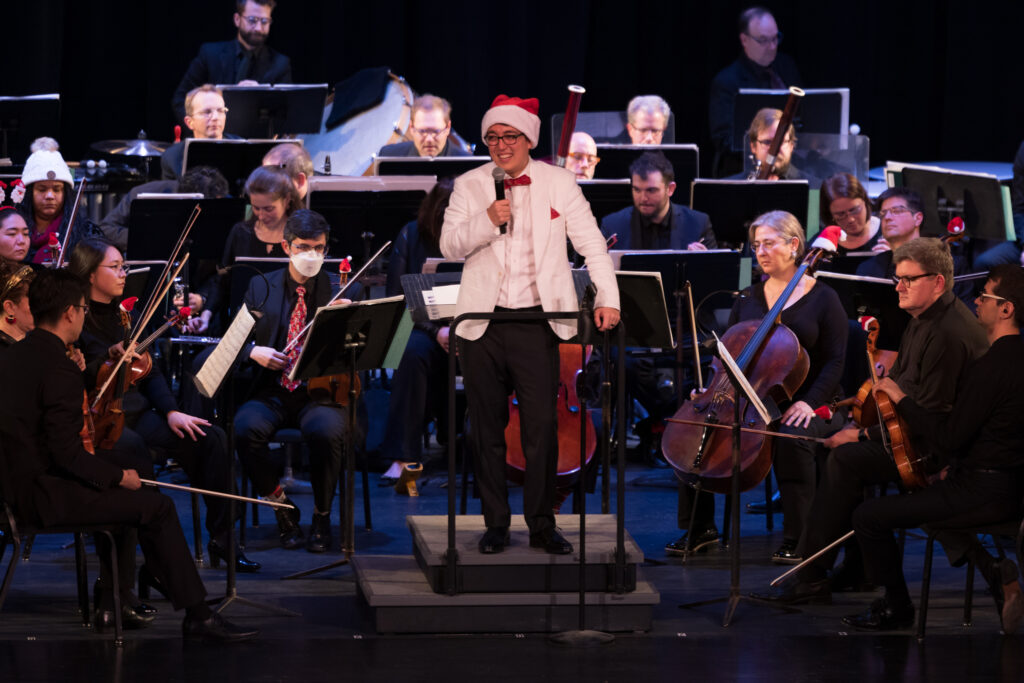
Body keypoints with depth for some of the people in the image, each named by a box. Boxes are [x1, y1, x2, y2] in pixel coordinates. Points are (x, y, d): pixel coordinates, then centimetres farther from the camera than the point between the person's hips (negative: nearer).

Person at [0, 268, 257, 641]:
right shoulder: (59, 369, -20)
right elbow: (67, 453, -22)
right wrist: (119, 476, -10)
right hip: (43, 495, -10)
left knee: (117, 495, 30)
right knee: (157, 506, -4)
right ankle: (197, 616, -1)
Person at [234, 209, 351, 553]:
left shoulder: (339, 290, 7)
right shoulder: (261, 287, 12)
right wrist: (253, 351, -12)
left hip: (320, 392, -2)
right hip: (271, 392, 2)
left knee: (327, 431, -35)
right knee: (246, 427, -31)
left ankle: (321, 516, -9)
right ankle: (281, 507, -5)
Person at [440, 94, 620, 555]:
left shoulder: (558, 183, 5)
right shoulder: (470, 185, 7)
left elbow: (591, 243, 3)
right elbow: (449, 245, 0)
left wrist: (607, 298, -8)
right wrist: (487, 221, -17)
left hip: (536, 320, -1)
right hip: (481, 324, 1)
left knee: (542, 426, -4)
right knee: (487, 428, 6)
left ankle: (542, 525, 6)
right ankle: (495, 525, 15)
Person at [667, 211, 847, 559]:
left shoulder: (822, 299, 0)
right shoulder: (749, 299, 15)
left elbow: (834, 361, -6)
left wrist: (810, 402, -20)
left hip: (803, 404, -5)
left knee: (792, 437, -39)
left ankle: (795, 537, -27)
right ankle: (700, 527, -9)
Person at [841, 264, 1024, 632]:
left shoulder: (991, 367, -22)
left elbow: (951, 437, -21)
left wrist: (902, 399, -11)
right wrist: (955, 467, 19)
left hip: (983, 492, -10)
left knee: (868, 516, -6)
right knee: (929, 495, 37)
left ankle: (896, 607, 12)